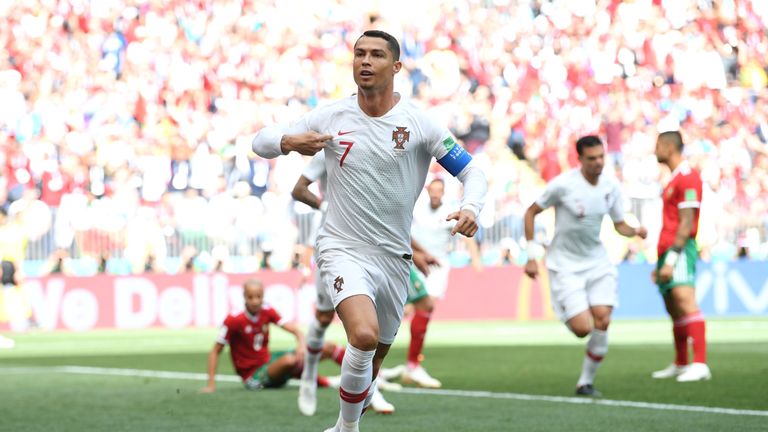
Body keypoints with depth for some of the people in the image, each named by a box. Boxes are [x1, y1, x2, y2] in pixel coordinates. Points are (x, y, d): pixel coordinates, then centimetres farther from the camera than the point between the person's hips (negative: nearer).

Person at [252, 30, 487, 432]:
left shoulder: (418, 123, -4)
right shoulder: (331, 116, -3)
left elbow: (472, 172, -2)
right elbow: (260, 141, 2)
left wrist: (470, 208, -23)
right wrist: (290, 142, -21)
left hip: (394, 256, 3)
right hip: (343, 248, -3)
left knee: (375, 357, 13)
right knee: (364, 336, -27)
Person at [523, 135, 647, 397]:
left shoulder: (611, 186, -1)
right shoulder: (563, 184, -15)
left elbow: (619, 225, 10)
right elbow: (530, 213, -5)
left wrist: (636, 231, -14)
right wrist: (531, 256, -7)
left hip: (597, 263, 4)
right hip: (565, 265, -4)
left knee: (602, 323, -10)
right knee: (583, 328, -14)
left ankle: (586, 382, 7)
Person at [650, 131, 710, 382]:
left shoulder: (688, 177, -10)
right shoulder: (674, 179, 20)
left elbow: (686, 224, -17)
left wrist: (671, 259, -21)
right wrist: (661, 262, 25)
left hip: (680, 249, -10)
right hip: (667, 249, 10)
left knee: (685, 301, -22)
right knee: (674, 311, 14)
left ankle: (700, 364, -28)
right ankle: (680, 365, 24)